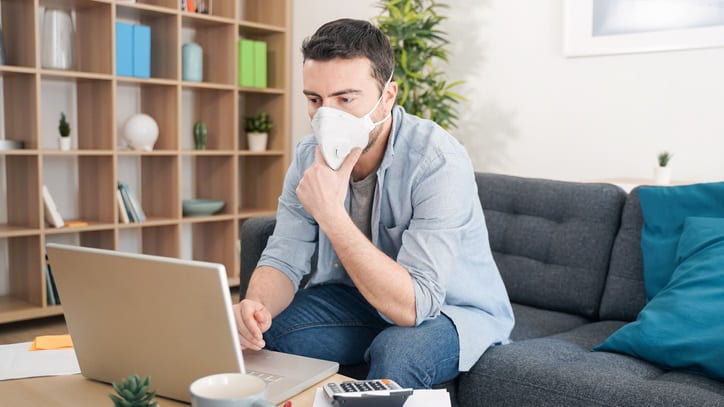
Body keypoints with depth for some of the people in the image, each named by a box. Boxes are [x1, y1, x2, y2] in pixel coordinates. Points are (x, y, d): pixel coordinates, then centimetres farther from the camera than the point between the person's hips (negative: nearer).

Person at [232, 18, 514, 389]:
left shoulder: (438, 162, -29)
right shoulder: (309, 156, -9)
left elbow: (412, 306, -34)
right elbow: (284, 258, -8)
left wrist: (331, 215, -40)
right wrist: (255, 305, -32)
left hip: (453, 309, -4)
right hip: (362, 301, 5)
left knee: (396, 353, -36)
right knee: (259, 330, -16)